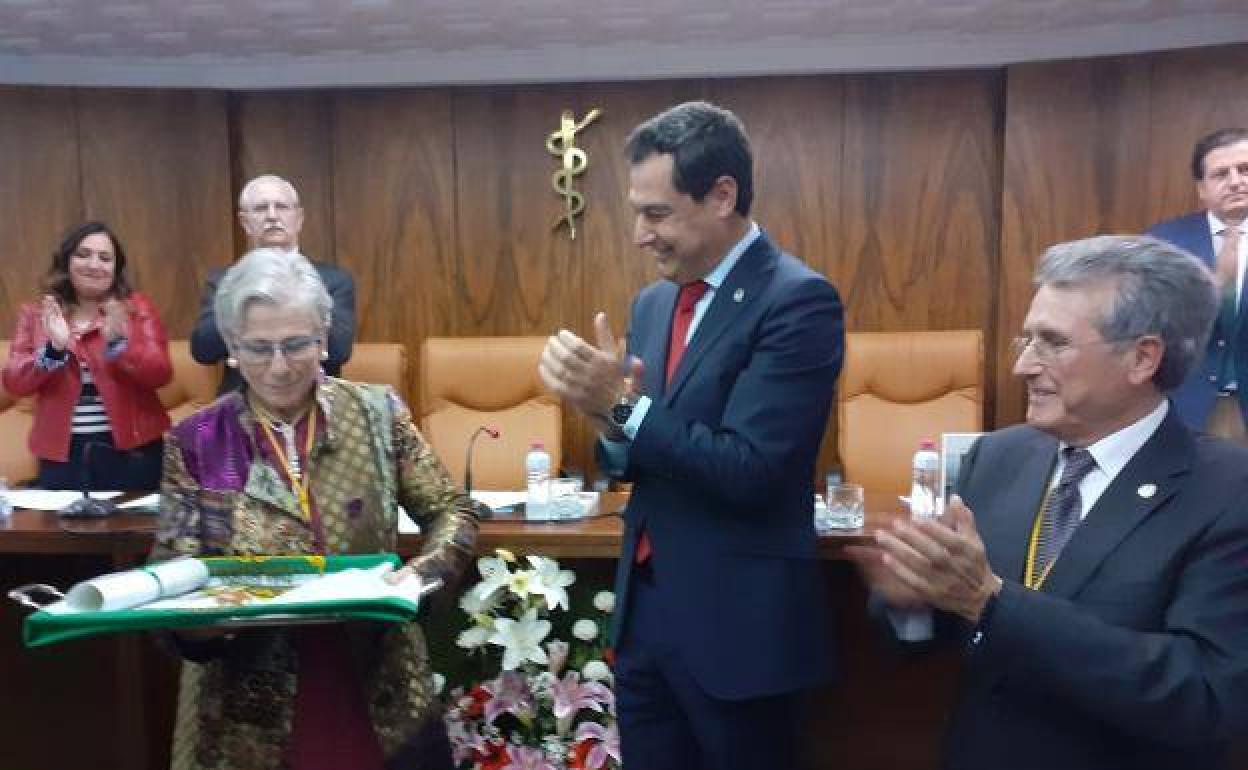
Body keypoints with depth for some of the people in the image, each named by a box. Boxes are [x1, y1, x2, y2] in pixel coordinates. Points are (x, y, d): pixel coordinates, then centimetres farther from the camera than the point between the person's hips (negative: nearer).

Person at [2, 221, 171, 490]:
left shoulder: (137, 308, 2)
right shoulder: (35, 314, 8)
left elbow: (161, 375, -9)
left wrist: (118, 342, -24)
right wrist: (54, 348, -17)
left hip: (130, 449, -1)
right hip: (61, 452, 2)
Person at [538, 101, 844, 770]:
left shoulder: (798, 300, -15)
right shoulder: (653, 302, 8)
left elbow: (749, 471, -22)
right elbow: (634, 461, 10)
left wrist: (623, 403, -21)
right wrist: (608, 419, -11)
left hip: (736, 624, -6)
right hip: (645, 608, 7)